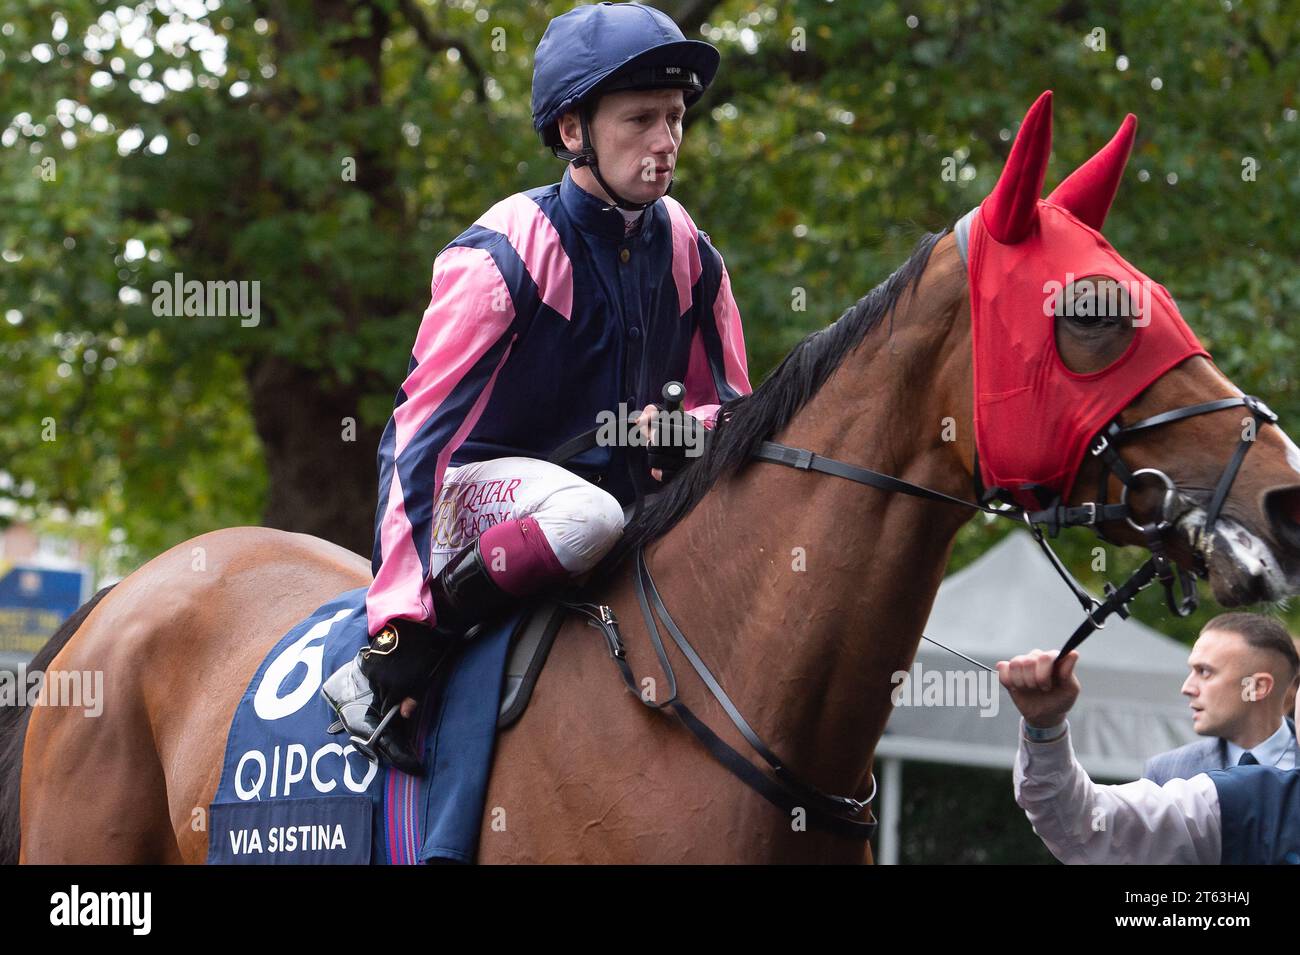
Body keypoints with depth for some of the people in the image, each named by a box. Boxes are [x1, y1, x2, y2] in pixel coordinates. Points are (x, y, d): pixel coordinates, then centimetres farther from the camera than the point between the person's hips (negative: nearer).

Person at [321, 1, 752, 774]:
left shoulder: (687, 251, 0)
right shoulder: (504, 253, -19)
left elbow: (732, 406, 11)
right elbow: (422, 436, -23)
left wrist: (683, 430, -17)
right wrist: (400, 627, -30)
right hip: (466, 489, -7)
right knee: (587, 514, -38)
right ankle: (374, 674, -28)